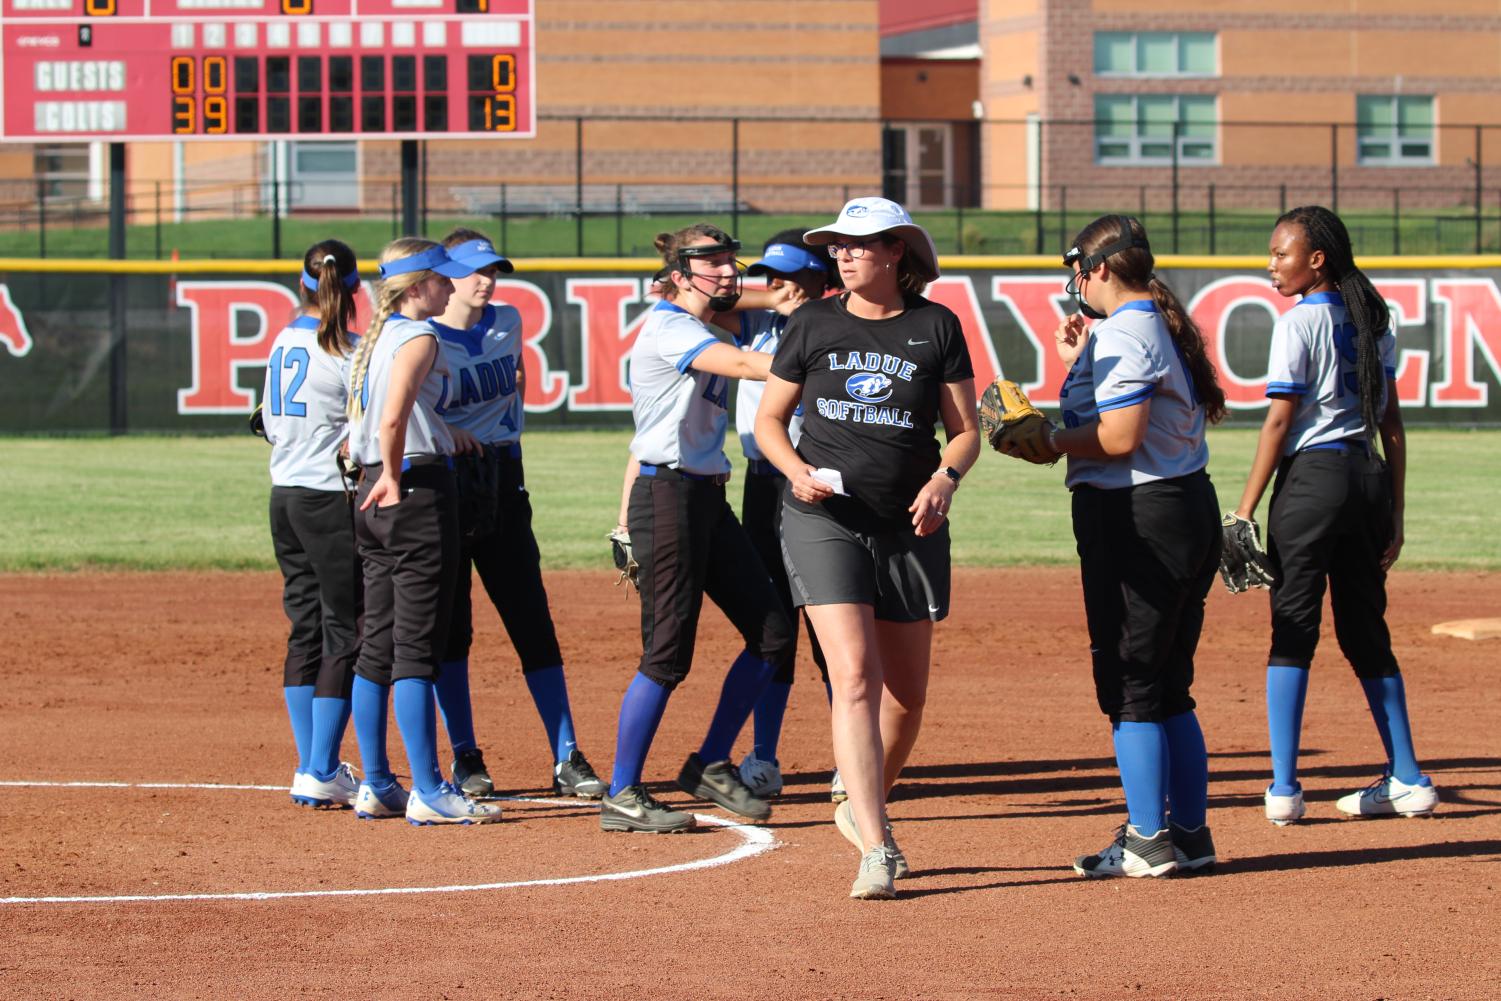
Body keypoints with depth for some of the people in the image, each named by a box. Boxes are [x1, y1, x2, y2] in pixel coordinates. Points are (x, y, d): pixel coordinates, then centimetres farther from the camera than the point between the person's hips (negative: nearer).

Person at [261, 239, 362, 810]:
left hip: (284, 496, 8)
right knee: (346, 635, -3)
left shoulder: (282, 345, 9)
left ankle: (312, 768, 14)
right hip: (331, 500, -8)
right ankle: (321, 775, -7)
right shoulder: (348, 352, -13)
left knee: (306, 630, 12)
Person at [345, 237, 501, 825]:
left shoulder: (371, 340, 16)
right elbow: (392, 418, -25)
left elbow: (361, 426, 17)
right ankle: (428, 793, -7)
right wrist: (394, 476, -13)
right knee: (416, 645, -8)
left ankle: (376, 787, 15)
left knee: (378, 644, 11)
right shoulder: (418, 337, -12)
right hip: (417, 491, -9)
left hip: (375, 498, 9)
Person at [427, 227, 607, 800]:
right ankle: (465, 759, 11)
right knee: (449, 625, 1)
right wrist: (442, 431, -22)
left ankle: (566, 760, 0)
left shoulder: (507, 322, 8)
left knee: (533, 623, 0)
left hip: (502, 479, 4)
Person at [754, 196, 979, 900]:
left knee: (906, 696, 10)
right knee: (855, 678, -16)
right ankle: (876, 852, -19)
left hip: (910, 526, 2)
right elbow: (769, 419, 8)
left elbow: (965, 430, 5)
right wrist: (798, 470, -11)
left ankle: (863, 808, 37)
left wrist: (943, 480, -15)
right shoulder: (813, 325, 2)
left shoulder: (936, 327, 2)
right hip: (824, 523, -2)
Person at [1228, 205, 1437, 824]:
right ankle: (1407, 780, 12)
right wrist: (1395, 512, 16)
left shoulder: (1299, 323, -9)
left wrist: (1245, 512, -9)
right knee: (1366, 631, 14)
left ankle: (1284, 789, -6)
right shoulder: (1374, 321, 11)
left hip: (1312, 477, -6)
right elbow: (1392, 422, 12)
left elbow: (1279, 422, -12)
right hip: (1369, 476, 7)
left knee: (1292, 630, -3)